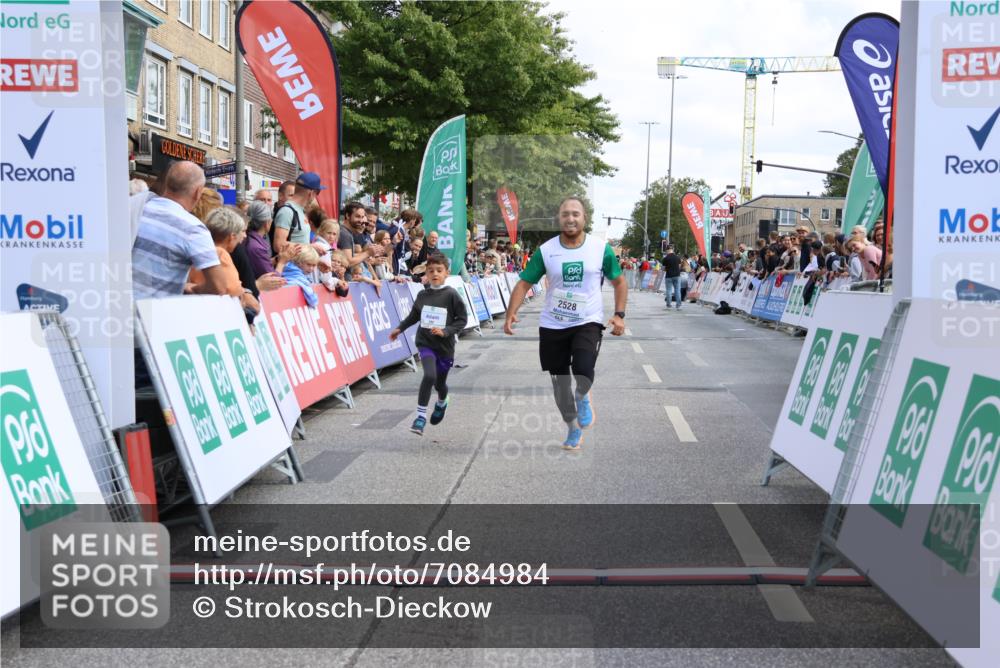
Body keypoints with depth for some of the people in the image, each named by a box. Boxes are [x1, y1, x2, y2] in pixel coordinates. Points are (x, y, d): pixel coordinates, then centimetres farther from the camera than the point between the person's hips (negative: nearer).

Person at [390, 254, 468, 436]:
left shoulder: (451, 295, -10)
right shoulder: (422, 295, 0)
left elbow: (462, 320, -8)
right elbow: (414, 315, 18)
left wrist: (445, 331, -20)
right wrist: (400, 329, 23)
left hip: (445, 345, -1)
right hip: (425, 342, 1)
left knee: (440, 383, 16)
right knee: (429, 375, -24)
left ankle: (441, 403, 52)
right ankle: (421, 415, -14)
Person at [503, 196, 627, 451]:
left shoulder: (601, 248, -5)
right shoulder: (546, 250, -4)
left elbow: (619, 282, 7)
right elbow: (524, 283, -2)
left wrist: (619, 315, -4)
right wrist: (511, 313, -16)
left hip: (588, 322, -2)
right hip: (552, 325, 2)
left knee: (583, 369, -27)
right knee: (560, 383, 10)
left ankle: (582, 397, 9)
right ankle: (573, 428, 33)